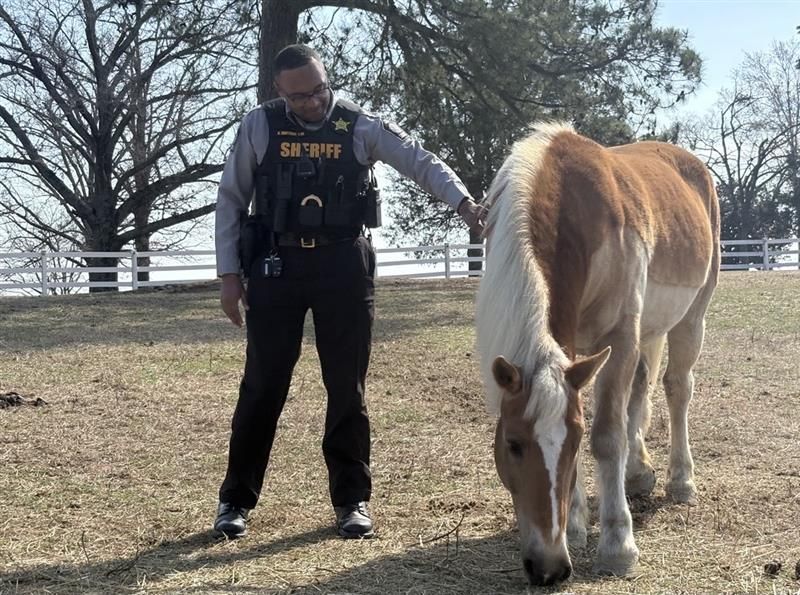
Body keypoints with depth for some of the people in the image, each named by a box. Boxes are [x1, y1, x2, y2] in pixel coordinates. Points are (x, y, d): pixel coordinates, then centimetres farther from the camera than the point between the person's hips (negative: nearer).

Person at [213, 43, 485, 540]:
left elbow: (422, 162, -6)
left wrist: (463, 202, -23)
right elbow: (231, 199, 5)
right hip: (277, 265, 0)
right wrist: (229, 274, 0)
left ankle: (352, 500, 16)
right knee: (263, 385, 3)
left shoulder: (361, 127, -1)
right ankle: (236, 500, 15)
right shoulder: (259, 128, 0)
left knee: (347, 387, 5)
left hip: (344, 265, 0)